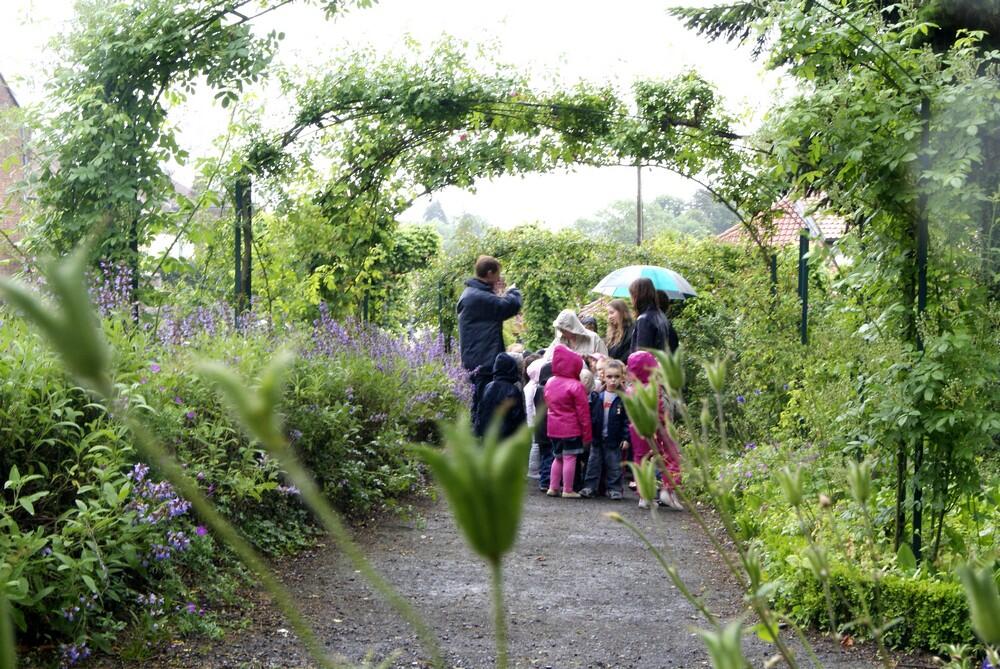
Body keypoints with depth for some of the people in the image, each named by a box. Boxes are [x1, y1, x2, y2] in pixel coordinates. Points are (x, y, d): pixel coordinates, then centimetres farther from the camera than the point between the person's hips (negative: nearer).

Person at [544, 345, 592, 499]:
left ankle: (553, 487, 18)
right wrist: (587, 434, -6)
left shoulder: (550, 383, 6)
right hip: (571, 428, -7)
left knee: (558, 457, 17)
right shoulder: (576, 386, -14)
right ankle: (568, 490, 3)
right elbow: (583, 412, -11)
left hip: (553, 428, 7)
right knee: (569, 458, -1)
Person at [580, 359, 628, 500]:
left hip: (614, 440, -2)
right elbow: (589, 415, 1)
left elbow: (627, 420, -7)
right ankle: (590, 487, 17)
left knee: (614, 465, 6)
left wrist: (626, 437, -11)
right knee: (594, 463, 10)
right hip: (597, 438, 2)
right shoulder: (596, 396, -2)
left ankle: (614, 488, 16)